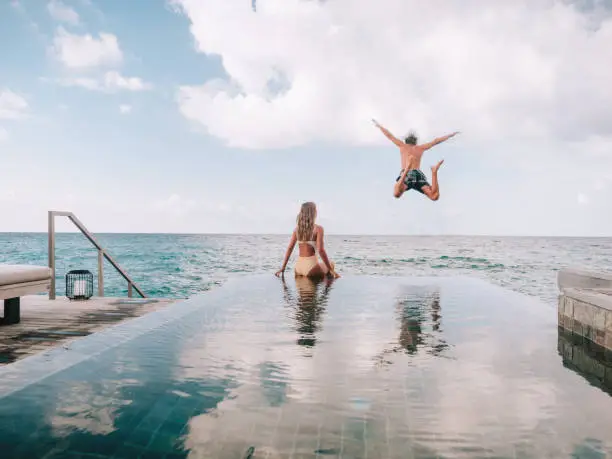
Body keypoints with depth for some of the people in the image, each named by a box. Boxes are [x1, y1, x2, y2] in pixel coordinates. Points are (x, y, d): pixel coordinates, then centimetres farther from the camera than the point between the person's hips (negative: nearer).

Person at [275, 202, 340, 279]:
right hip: (310, 266, -5)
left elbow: (289, 248, 7)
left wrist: (283, 268, 11)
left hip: (298, 267, 5)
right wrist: (331, 270, -9)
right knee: (331, 264, 25)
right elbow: (320, 250, -14)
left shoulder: (297, 229, 7)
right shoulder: (318, 229, -8)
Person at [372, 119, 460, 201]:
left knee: (397, 194, -32)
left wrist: (378, 125, 40)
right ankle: (434, 172, -31)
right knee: (435, 197, -15)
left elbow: (389, 135, 27)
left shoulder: (403, 145, 24)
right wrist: (450, 135, 47)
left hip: (406, 175, -2)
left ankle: (407, 169, -48)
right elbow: (435, 141, 35)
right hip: (419, 175, 2)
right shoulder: (421, 148, 28)